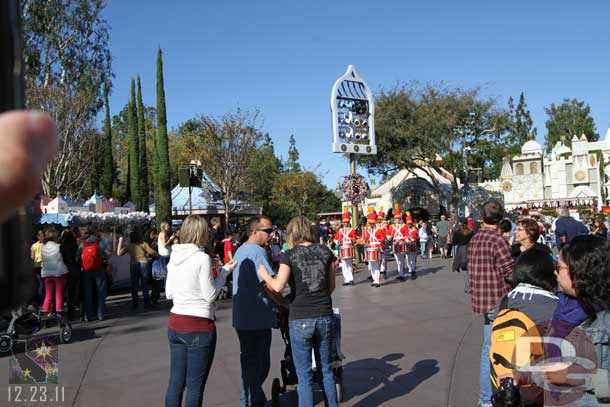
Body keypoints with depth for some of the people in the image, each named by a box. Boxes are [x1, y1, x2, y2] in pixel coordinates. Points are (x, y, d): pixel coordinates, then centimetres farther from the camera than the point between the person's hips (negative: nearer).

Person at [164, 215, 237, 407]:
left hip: (175, 323, 7)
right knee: (195, 386, 4)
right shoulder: (202, 258, -15)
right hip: (199, 326, -6)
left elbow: (169, 294, 11)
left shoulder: (174, 257, 4)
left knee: (175, 382, 14)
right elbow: (210, 295, -12)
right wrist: (224, 272, -1)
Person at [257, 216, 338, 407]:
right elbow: (332, 286, 9)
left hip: (300, 319, -4)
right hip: (325, 317, 4)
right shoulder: (325, 251, 3)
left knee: (304, 376, 7)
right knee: (326, 370, 19)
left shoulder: (290, 255, -8)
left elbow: (278, 286, -15)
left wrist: (264, 275, 3)